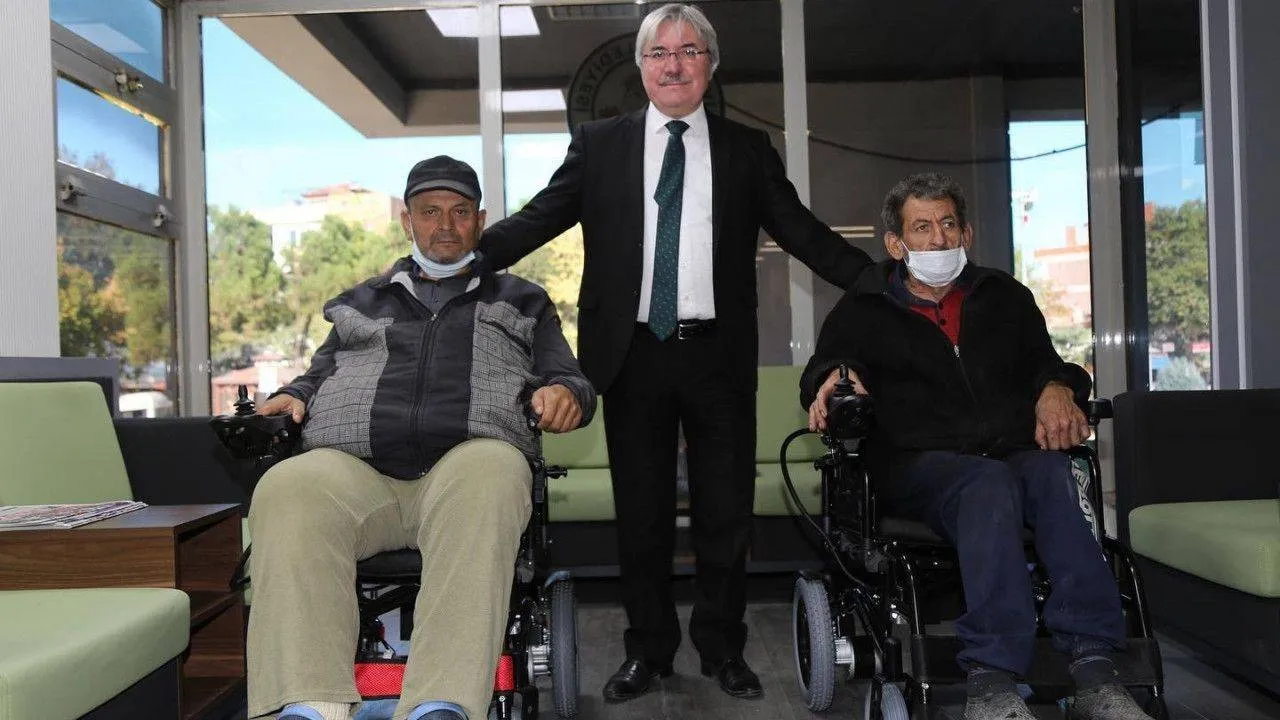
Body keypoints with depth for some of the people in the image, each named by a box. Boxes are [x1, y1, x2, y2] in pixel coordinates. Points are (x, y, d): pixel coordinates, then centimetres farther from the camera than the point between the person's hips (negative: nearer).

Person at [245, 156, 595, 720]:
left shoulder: (521, 302, 29)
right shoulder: (360, 302, 34)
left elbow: (567, 378, 22)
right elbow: (321, 373, 31)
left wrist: (563, 392, -3)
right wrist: (292, 397, 7)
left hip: (469, 458, -1)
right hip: (352, 467, 2)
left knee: (487, 476, -40)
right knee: (285, 490, -33)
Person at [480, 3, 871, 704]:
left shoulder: (746, 148, 9)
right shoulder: (599, 144, 8)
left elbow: (802, 230, 9)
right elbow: (537, 220, 3)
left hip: (719, 355, 0)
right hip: (633, 352, 0)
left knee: (725, 513, 8)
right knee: (641, 514, 10)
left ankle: (723, 648, 27)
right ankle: (648, 650, 27)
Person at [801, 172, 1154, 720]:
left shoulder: (1005, 297, 26)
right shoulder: (863, 310, 17)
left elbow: (1045, 362, 21)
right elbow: (825, 365, 3)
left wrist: (1056, 389, -4)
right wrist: (836, 374, -22)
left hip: (1015, 452, 3)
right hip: (918, 465, -2)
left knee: (1052, 472, -33)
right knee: (990, 484, -36)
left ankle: (1094, 668, -40)